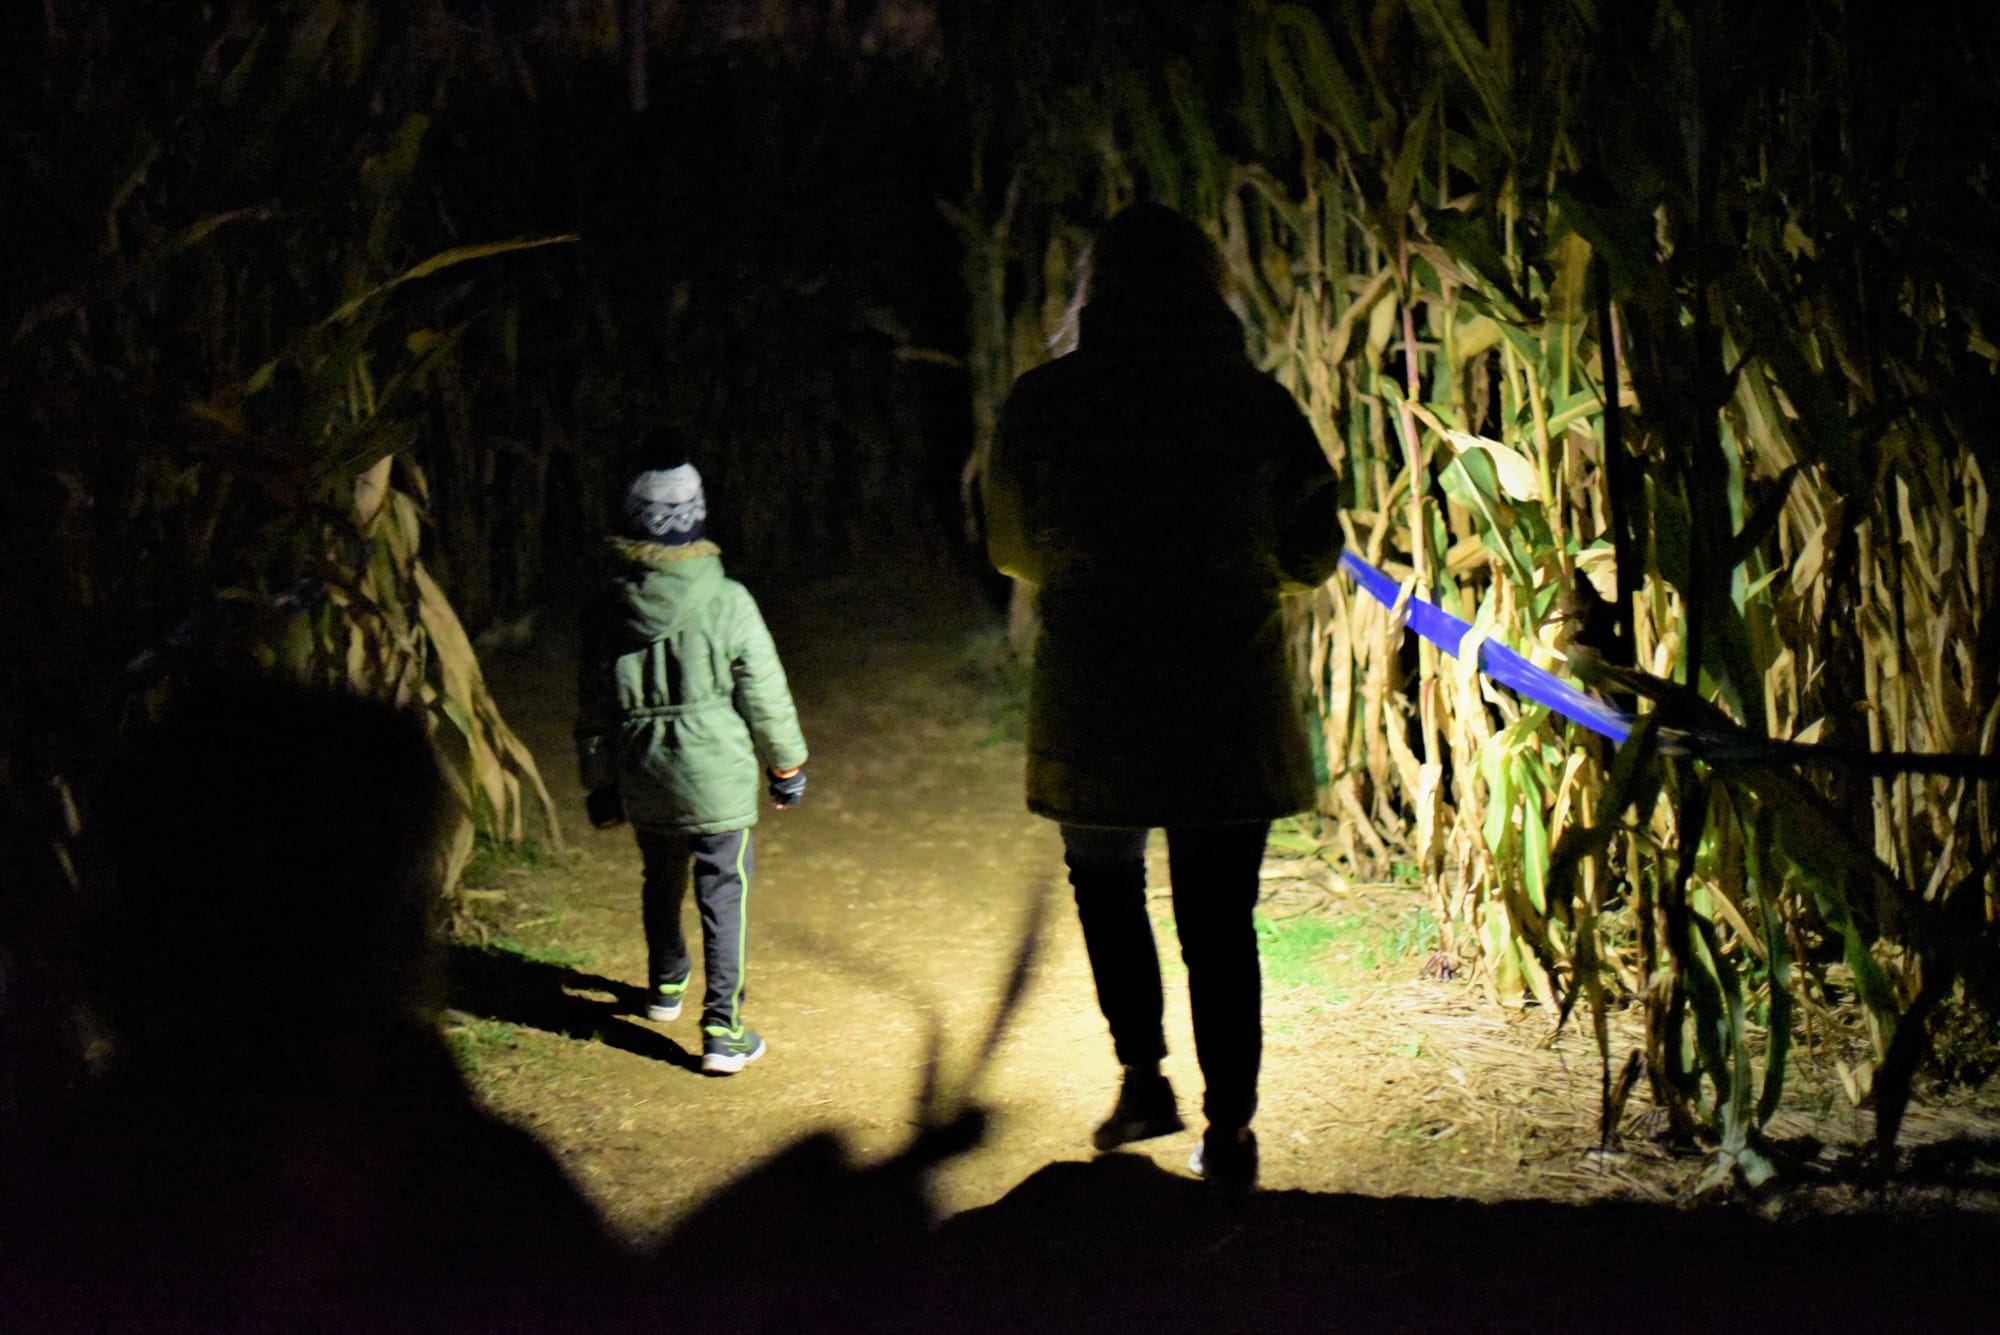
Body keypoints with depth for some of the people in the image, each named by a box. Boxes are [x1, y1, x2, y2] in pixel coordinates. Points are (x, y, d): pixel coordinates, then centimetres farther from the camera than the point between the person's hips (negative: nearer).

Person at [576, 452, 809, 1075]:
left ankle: (666, 987, 46)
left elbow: (592, 710, 6)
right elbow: (766, 697, -7)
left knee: (661, 884, 25)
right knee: (724, 897, 3)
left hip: (643, 783, 4)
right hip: (718, 779, -4)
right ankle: (723, 1031, -1)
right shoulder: (727, 603, -15)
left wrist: (600, 784, 19)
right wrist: (786, 767, 8)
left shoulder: (607, 610, -4)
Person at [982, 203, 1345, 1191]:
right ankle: (1229, 1128, 10)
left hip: (1092, 692, 0)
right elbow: (1313, 554, 5)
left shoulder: (1041, 403, -3)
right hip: (1231, 700, 1)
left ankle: (1142, 1073, 15)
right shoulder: (1257, 403, -2)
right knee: (1220, 917, 8)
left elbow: (1013, 548, 10)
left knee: (1105, 882, 22)